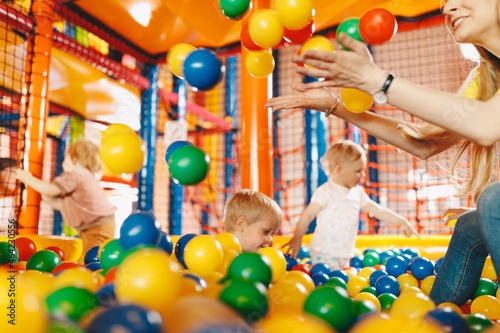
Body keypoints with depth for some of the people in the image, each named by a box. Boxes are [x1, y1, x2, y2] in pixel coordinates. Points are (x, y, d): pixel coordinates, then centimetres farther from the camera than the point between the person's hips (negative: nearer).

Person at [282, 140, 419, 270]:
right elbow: (308, 215, -14)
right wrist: (297, 238, -17)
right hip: (324, 253, -7)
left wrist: (402, 221, 12)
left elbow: (378, 210, 14)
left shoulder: (357, 192, 10)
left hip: (344, 255, 8)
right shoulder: (326, 192, -14)